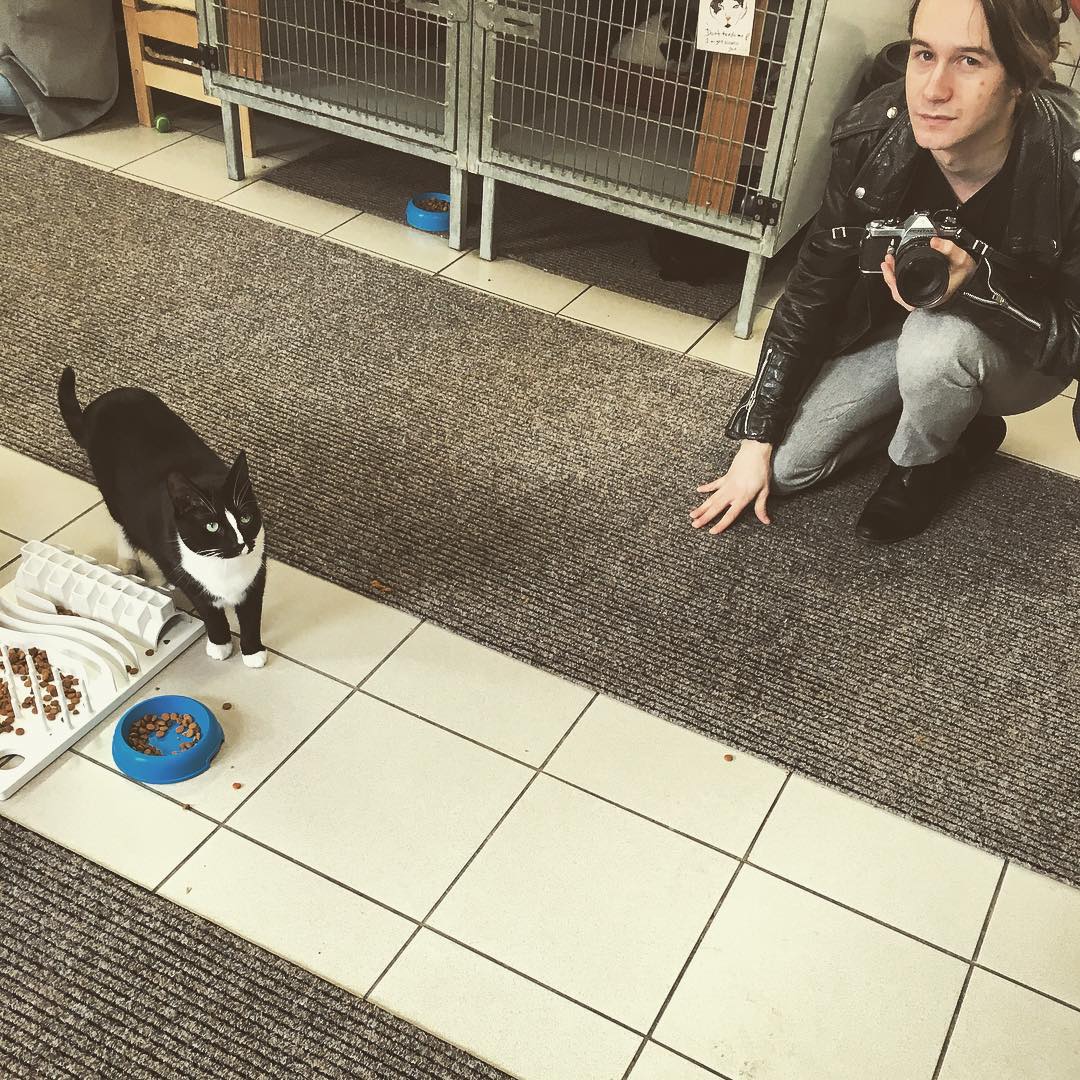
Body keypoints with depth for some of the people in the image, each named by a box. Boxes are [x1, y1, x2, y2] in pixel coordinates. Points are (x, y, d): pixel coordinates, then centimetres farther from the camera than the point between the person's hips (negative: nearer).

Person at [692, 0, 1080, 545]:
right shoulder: (871, 137, -24)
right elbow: (811, 290, -13)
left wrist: (977, 282, -43)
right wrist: (755, 439, -10)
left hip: (1030, 354, -3)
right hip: (897, 328, 4)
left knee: (935, 338, -37)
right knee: (782, 463, -7)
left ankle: (921, 463, -3)